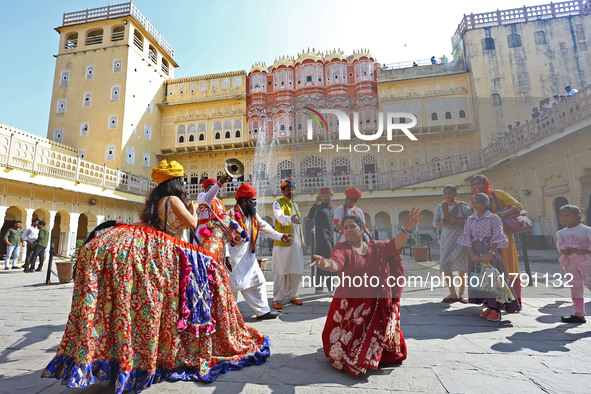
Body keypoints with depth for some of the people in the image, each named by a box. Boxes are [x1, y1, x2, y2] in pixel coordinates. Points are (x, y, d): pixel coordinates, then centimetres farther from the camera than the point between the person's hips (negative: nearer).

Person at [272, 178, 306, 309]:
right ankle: (277, 299, 9)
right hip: (282, 243, -6)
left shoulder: (295, 205, 21)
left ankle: (292, 296, 23)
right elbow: (280, 216, -24)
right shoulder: (278, 203, -1)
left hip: (296, 243, 6)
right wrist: (290, 219, -44)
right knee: (281, 272, -3)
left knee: (297, 271, 8)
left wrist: (302, 241, 20)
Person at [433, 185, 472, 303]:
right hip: (446, 239, 2)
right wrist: (441, 224, -14)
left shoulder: (463, 207, -2)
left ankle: (462, 294, 17)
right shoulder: (440, 207, 5)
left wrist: (457, 222, -19)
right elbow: (435, 223, 8)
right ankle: (453, 294, 6)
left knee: (461, 266, 0)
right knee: (445, 266, -6)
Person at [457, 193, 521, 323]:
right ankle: (489, 307, 17)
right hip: (475, 253, 4)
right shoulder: (470, 219, 7)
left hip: (490, 251, -4)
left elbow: (497, 238, -10)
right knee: (480, 279, 5)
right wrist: (472, 254, -10)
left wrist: (490, 253, -22)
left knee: (493, 278, -6)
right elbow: (467, 238, 2)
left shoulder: (494, 218, -3)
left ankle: (496, 309, 5)